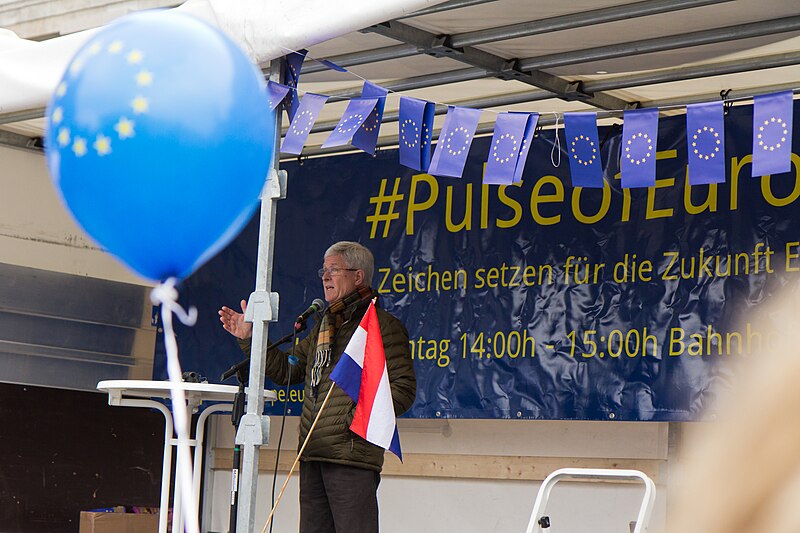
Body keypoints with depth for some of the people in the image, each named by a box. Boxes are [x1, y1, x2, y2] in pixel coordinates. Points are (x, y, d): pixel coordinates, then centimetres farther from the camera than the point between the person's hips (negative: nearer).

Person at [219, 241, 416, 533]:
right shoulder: (324, 326, 24)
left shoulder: (384, 325, -2)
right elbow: (286, 370, 26)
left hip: (352, 453, -8)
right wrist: (249, 338, 18)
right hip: (313, 454, 8)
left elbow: (404, 387, -9)